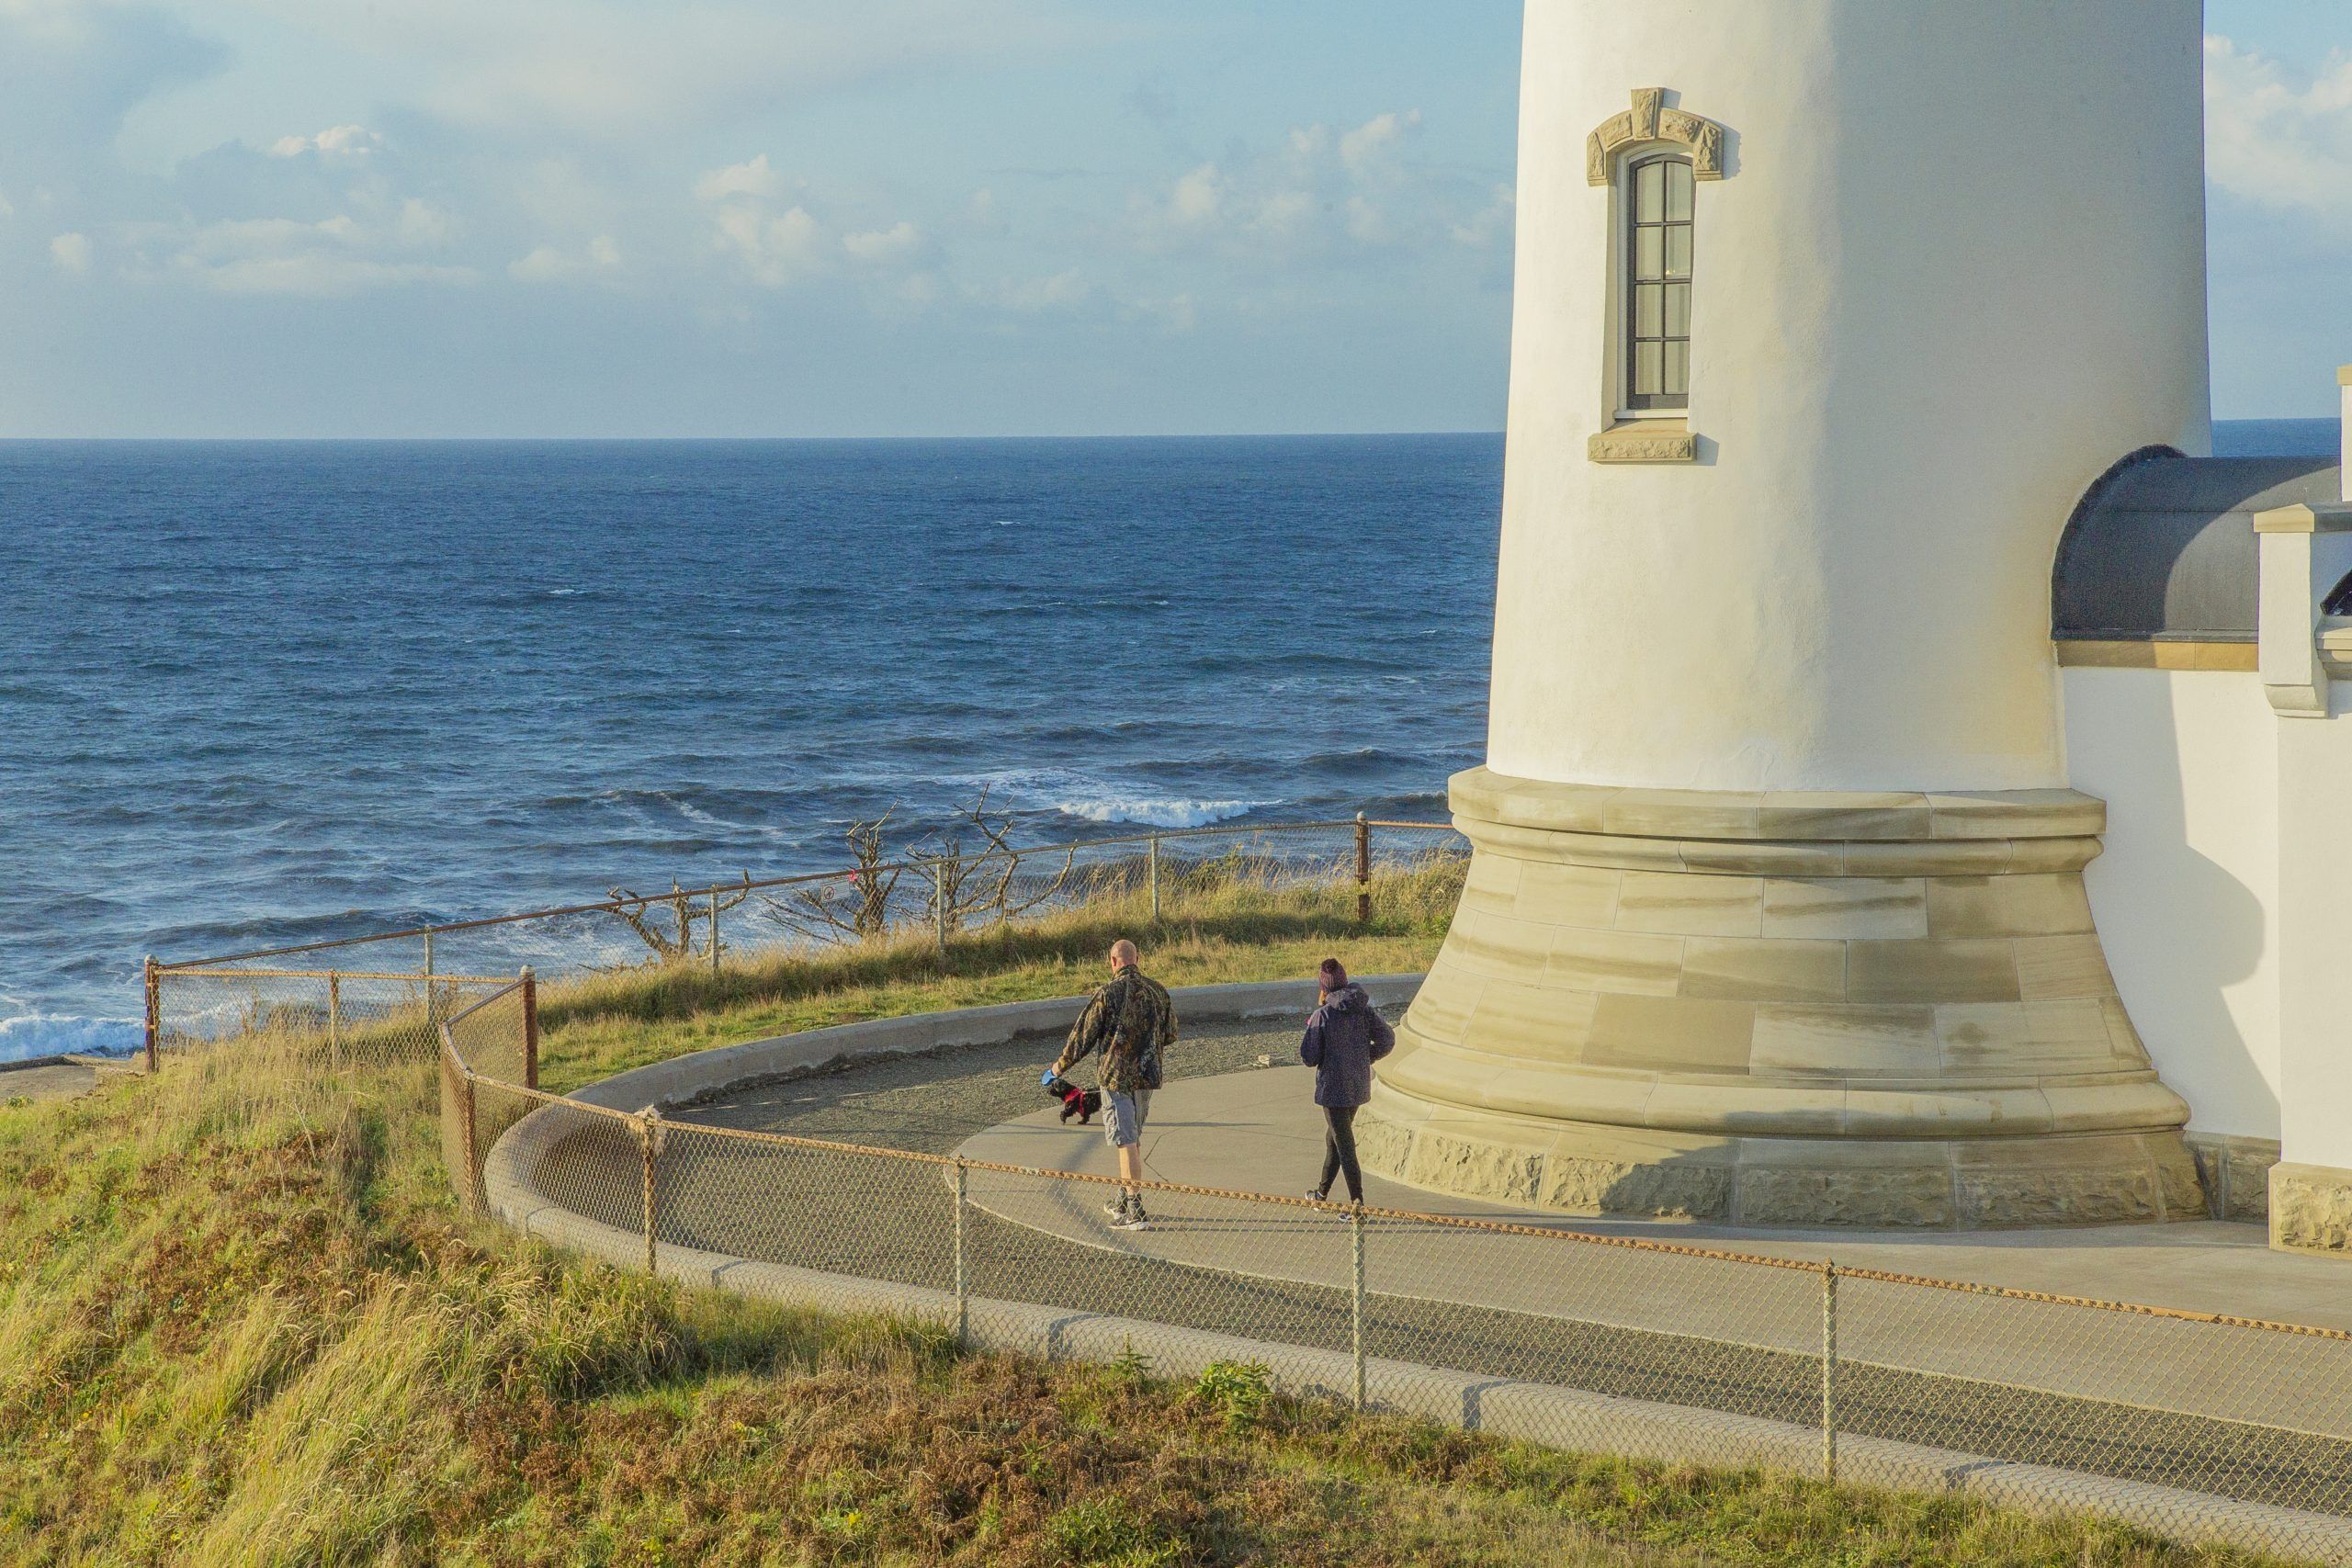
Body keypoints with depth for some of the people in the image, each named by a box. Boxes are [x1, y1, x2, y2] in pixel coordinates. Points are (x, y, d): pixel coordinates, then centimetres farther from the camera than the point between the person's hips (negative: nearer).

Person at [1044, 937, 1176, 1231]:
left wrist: (1059, 1067, 6)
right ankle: (1122, 1202, 31)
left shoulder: (1107, 994, -13)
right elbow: (1170, 1035, 13)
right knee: (1134, 1138, 19)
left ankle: (1136, 1212, -8)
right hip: (1148, 1074, 6)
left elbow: (1083, 1037, -8)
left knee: (1126, 1142, -5)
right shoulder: (1158, 991, 2)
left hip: (1116, 1075, -6)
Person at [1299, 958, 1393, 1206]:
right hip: (1359, 1086, 7)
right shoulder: (1363, 1009, -1)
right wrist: (1366, 1058, 11)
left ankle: (1357, 1202, -3)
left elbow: (1309, 1057, -13)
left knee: (1345, 1146, -1)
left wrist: (1311, 1029, 5)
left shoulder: (1323, 1015, -17)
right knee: (1333, 1137, 23)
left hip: (1333, 1088, -6)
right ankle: (1323, 1192, 36)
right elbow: (1387, 1039, -2)